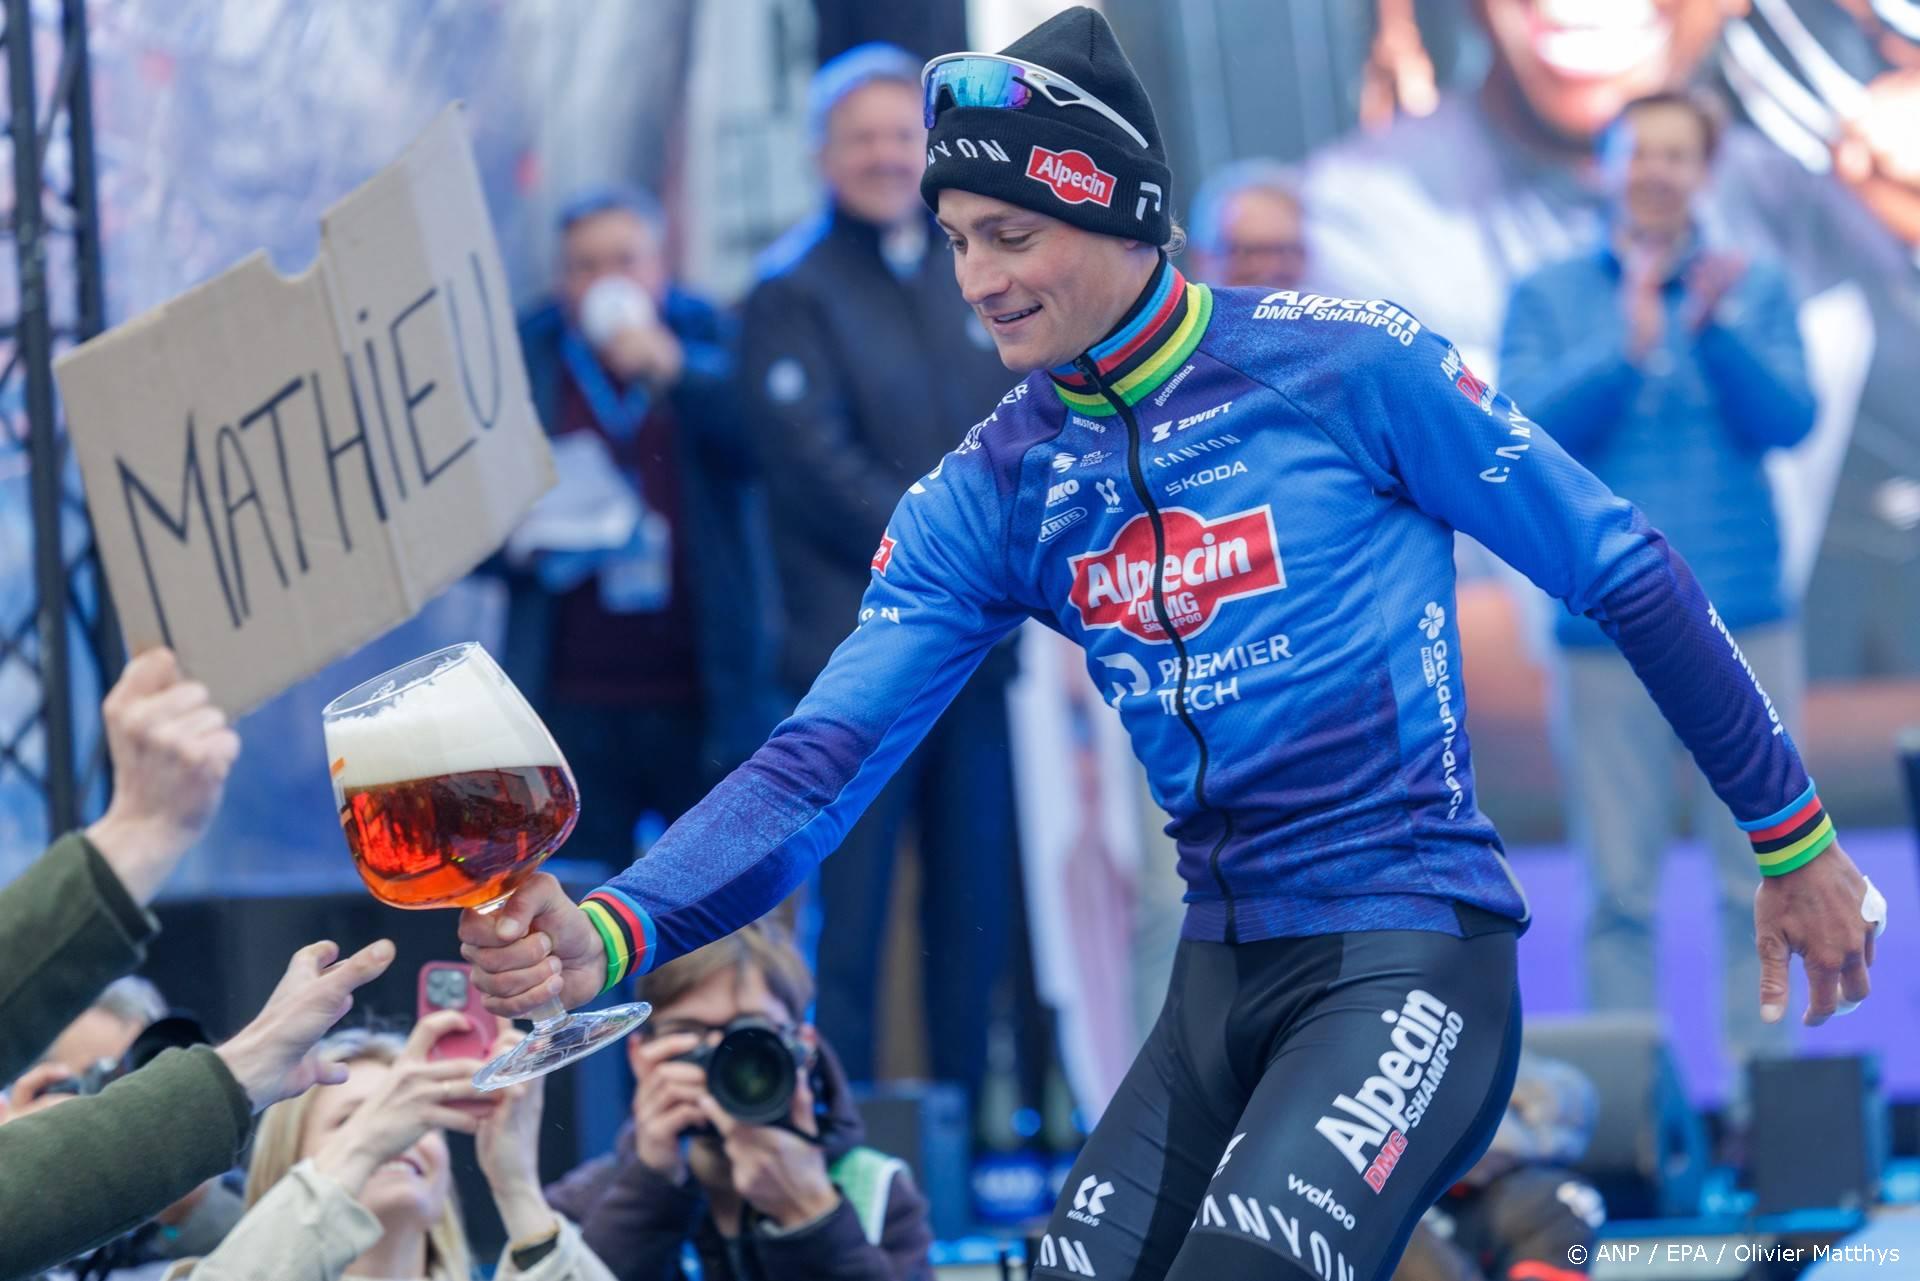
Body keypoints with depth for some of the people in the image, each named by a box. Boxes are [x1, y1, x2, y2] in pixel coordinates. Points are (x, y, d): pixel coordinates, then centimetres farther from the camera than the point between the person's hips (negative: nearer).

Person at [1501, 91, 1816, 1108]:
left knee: (1757, 878, 2)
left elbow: (1787, 419, -4)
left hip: (1742, 624, 1)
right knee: (1618, 888, 1)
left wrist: (1714, 329, -20)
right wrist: (1626, 348, -18)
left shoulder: (1756, 291, 7)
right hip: (1607, 630, 0)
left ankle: (1760, 1086, 9)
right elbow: (1521, 428, -6)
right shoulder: (1549, 298, 6)